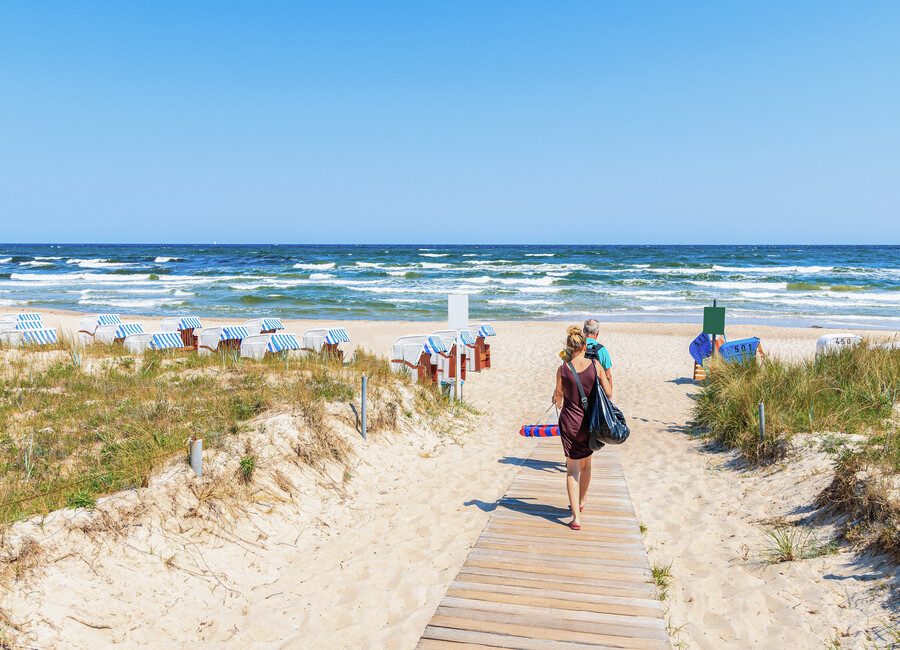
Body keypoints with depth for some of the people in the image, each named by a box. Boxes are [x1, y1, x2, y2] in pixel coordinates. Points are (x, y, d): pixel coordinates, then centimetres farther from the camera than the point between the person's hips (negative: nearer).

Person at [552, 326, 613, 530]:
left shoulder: (562, 370, -11)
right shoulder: (595, 365, -11)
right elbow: (609, 394, -5)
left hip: (569, 422, -2)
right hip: (590, 422, 2)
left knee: (572, 468, 7)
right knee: (586, 463, 24)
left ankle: (576, 517, 0)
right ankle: (581, 502, 44)